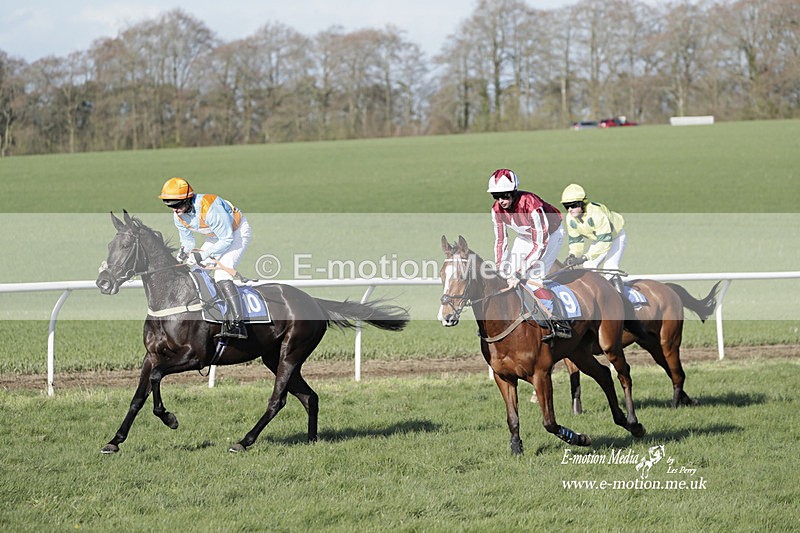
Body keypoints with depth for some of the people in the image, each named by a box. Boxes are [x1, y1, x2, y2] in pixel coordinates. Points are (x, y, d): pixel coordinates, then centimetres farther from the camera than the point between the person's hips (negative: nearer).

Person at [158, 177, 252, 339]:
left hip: (237, 232, -9)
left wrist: (203, 255, -30)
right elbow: (187, 239, 6)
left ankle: (236, 324, -32)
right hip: (215, 237, 9)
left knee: (222, 275, -25)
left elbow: (227, 240, -29)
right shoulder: (178, 215, -10)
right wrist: (184, 252, -15)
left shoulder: (209, 209, -36)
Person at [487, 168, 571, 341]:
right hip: (525, 237, 7)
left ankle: (559, 322, -16)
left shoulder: (531, 206, -38)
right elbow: (500, 240, -8)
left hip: (550, 234, -7)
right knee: (507, 273, -1)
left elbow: (540, 245, -36)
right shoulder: (497, 209, -18)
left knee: (532, 278, -21)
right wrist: (500, 268, -22)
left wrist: (519, 273, -39)